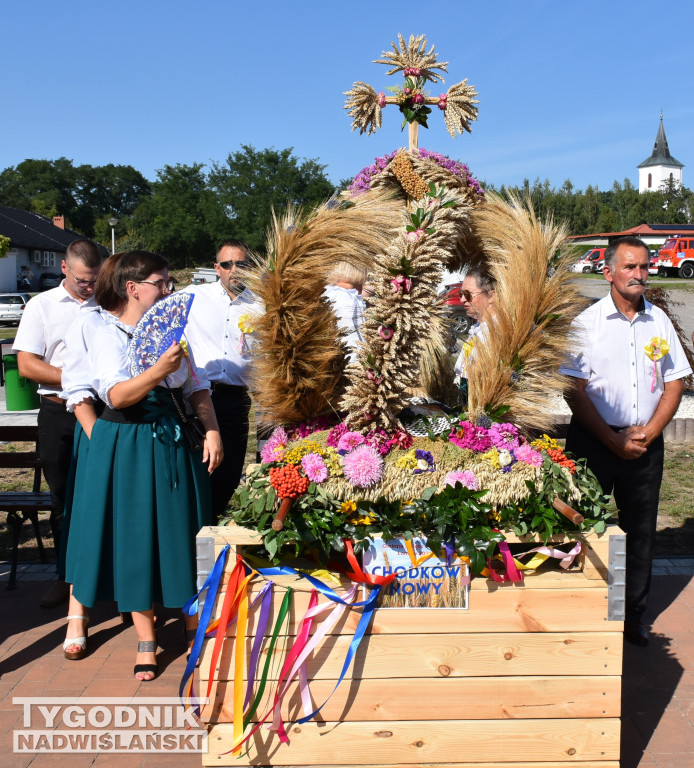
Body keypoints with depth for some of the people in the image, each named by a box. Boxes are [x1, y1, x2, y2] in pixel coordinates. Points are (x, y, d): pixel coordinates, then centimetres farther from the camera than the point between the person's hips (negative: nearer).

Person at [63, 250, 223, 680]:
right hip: (126, 447, -4)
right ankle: (146, 642, 16)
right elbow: (116, 396, -21)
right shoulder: (108, 336, -7)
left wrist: (212, 431, -2)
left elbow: (197, 387, 9)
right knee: (136, 539, 3)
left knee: (181, 535, 9)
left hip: (174, 442, 4)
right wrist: (159, 370, -34)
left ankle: (196, 627, 23)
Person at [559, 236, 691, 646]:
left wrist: (647, 433, -6)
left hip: (646, 443, 3)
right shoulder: (586, 322, -4)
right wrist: (614, 441, -11)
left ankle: (634, 615, 24)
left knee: (641, 530, 9)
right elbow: (574, 391, -8)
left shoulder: (660, 321, 7)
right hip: (594, 439, -3)